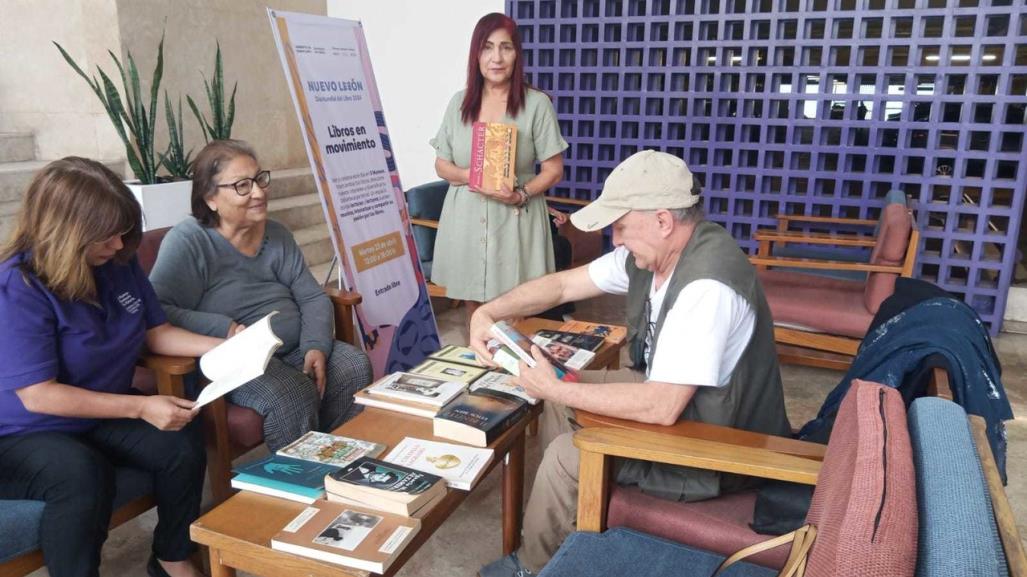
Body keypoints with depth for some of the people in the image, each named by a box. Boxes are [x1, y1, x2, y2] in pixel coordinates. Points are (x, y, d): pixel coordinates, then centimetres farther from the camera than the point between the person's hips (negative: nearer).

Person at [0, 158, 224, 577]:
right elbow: (38, 395, -26)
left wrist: (222, 346, -10)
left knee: (183, 444, -18)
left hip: (102, 417, 6)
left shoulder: (120, 264, -3)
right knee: (83, 474, -37)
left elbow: (155, 332, 7)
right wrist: (141, 408, -29)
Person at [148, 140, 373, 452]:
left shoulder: (277, 235, 12)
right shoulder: (187, 242, -6)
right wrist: (224, 329, -27)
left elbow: (314, 298, 9)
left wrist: (316, 347, -9)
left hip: (296, 349, 6)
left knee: (357, 368, -18)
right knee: (293, 395, -32)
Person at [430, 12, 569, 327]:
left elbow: (554, 170, -2)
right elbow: (442, 165, 10)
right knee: (473, 306, 10)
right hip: (466, 221, 3)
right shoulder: (459, 103, 6)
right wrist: (470, 176, -12)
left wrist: (521, 195, -19)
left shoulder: (537, 104, -4)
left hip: (516, 220, -3)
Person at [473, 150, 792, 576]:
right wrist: (488, 313, -11)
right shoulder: (652, 250, -6)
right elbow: (562, 284, 2)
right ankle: (562, 519, 28)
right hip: (670, 396, 9)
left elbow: (662, 408, -35)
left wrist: (554, 389, -28)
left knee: (567, 456, -13)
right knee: (562, 399, 10)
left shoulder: (706, 286, -35)